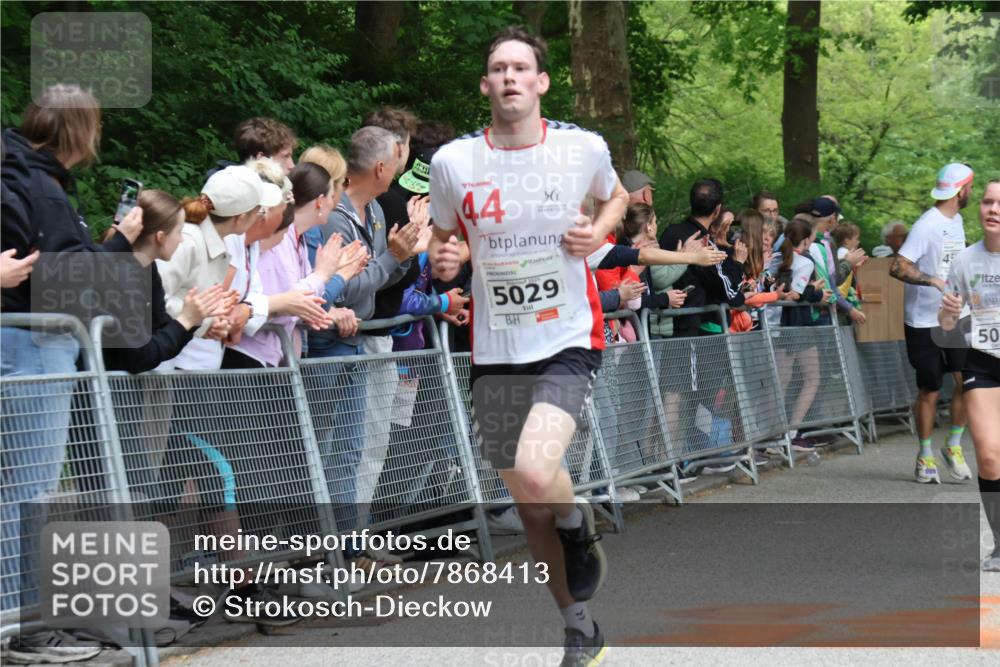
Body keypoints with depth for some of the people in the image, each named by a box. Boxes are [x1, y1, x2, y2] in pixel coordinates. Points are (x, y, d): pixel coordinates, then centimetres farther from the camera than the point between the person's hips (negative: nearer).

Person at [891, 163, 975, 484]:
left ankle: (953, 446, 13)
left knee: (967, 380, -3)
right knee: (929, 390, 2)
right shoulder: (927, 225, -17)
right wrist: (934, 280, -33)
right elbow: (897, 267, -24)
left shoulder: (956, 220, 11)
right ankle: (925, 457, 16)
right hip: (923, 321, -7)